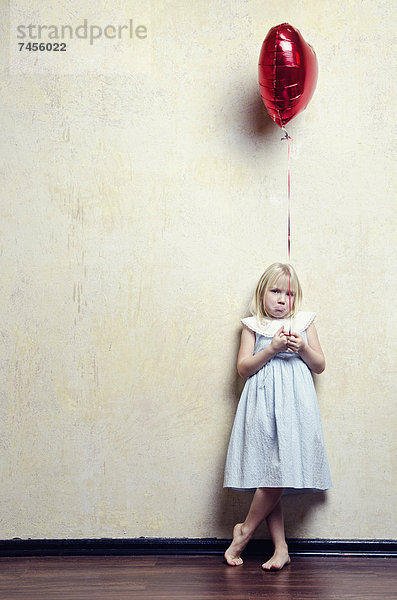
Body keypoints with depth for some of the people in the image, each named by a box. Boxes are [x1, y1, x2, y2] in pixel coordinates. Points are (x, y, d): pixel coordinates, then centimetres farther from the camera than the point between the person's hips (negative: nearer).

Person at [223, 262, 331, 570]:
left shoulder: (304, 323, 15)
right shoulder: (253, 326, 12)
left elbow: (320, 365, 14)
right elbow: (243, 367, 3)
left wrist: (303, 348, -4)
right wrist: (272, 349, -9)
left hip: (294, 405, 1)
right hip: (263, 406, 0)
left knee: (282, 471, -11)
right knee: (268, 475, -3)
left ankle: (245, 529, 8)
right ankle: (281, 548, 6)